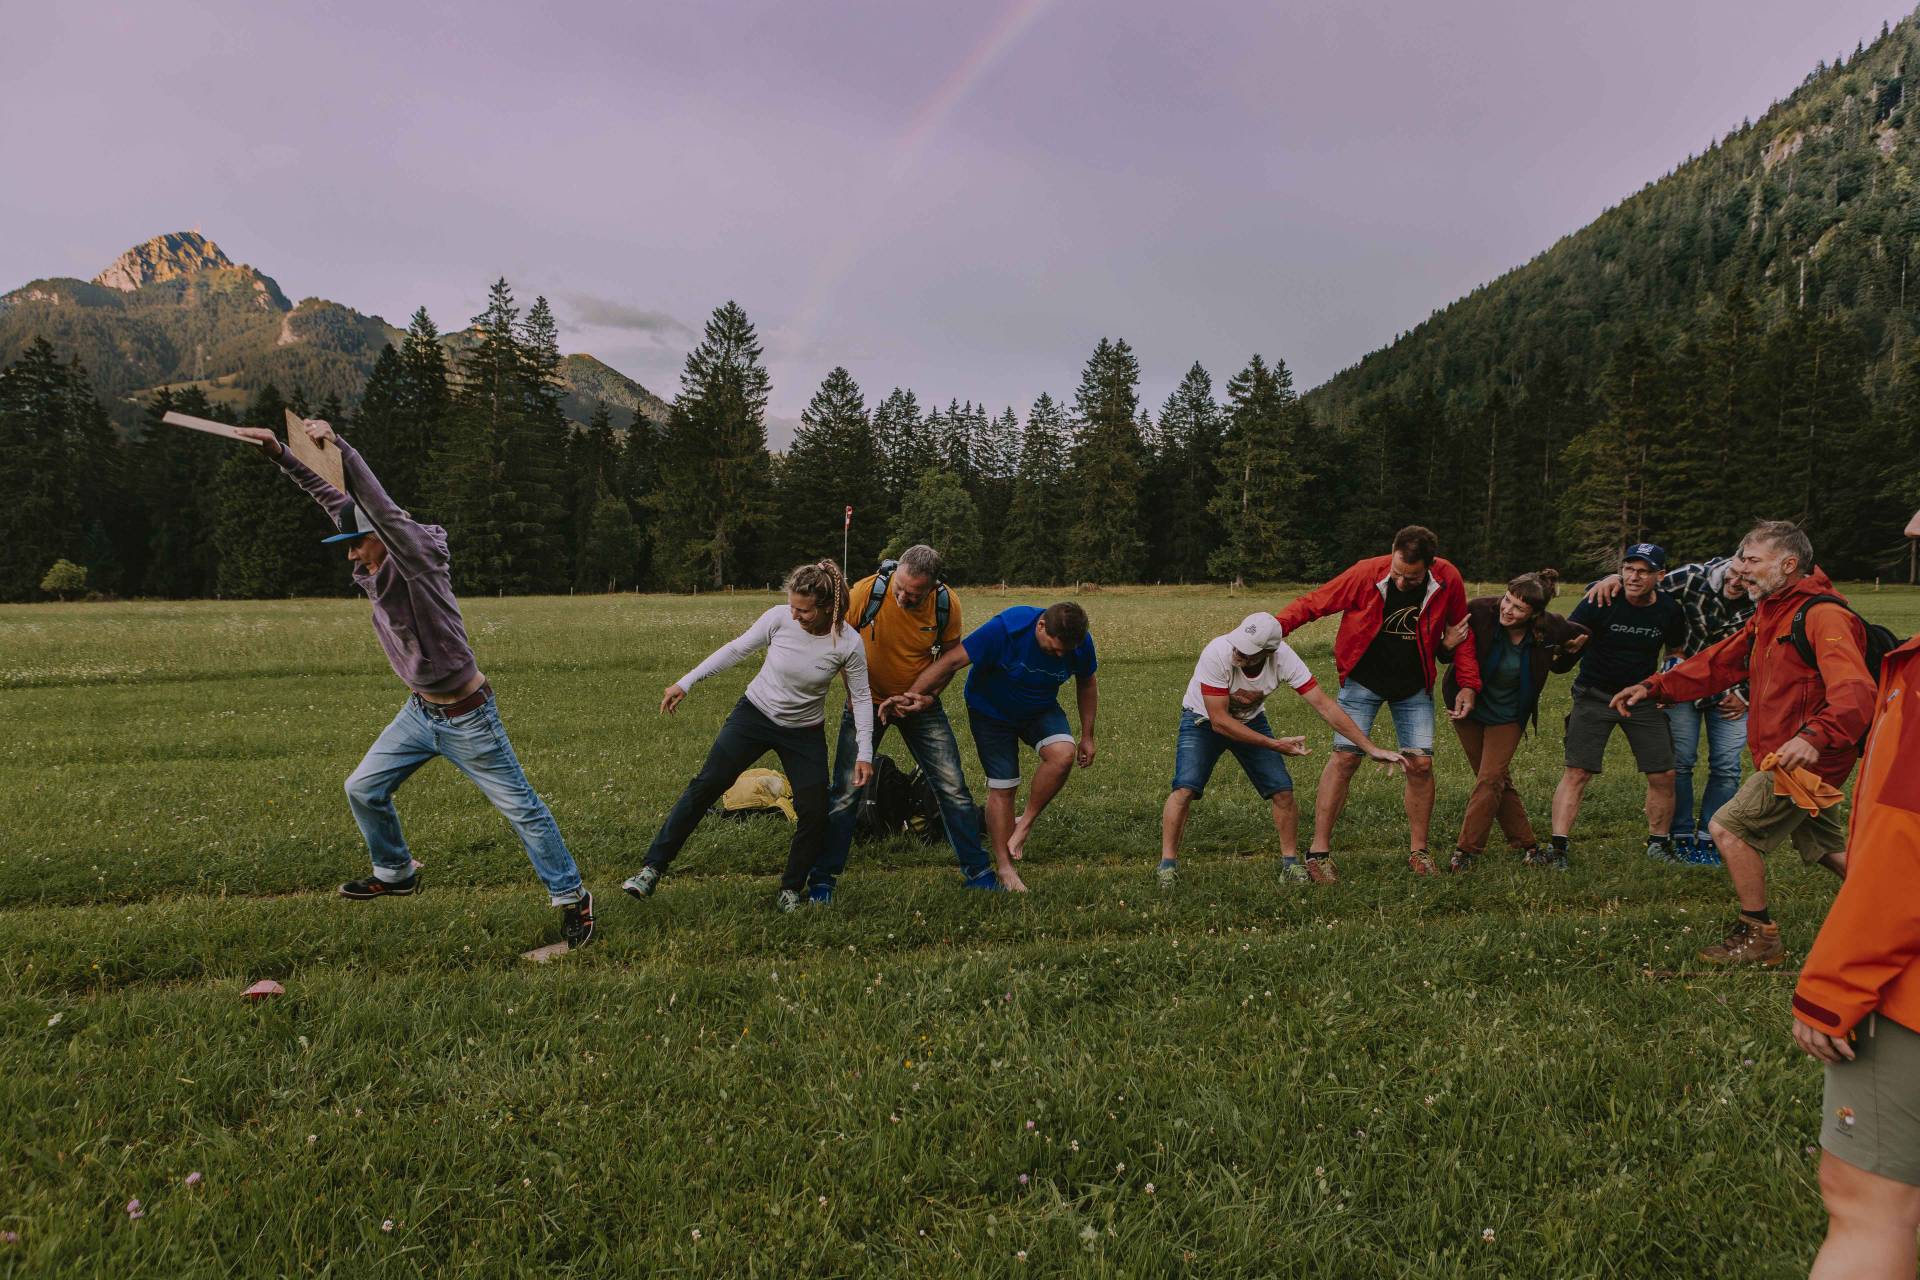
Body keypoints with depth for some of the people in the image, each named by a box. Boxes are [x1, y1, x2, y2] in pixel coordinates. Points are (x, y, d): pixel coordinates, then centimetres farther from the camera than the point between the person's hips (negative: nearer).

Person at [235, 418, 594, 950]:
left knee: (520, 807, -1)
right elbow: (332, 498, 6)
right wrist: (279, 454, 6)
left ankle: (571, 897, 9)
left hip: (467, 718, -8)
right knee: (364, 790, 16)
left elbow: (382, 508, -35)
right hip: (419, 712, 8)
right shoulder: (376, 569, 1)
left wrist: (339, 445, -38)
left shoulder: (418, 560, -20)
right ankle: (395, 874, 39)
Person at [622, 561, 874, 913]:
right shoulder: (779, 618, -20)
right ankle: (653, 867, 0)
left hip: (804, 733, 0)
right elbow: (736, 650, -6)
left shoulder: (848, 644, -21)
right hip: (754, 713, 0)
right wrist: (685, 683, -6)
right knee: (706, 785, -7)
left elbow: (861, 697, -10)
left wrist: (865, 754, -14)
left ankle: (791, 889, 17)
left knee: (814, 814, -7)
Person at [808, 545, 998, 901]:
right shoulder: (866, 591, -24)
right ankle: (823, 878, 10)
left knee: (953, 787, 1)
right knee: (847, 790, -4)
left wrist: (928, 692, -10)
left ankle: (977, 871, 15)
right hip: (868, 700, -1)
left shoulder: (947, 604, -17)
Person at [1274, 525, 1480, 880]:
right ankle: (1319, 849, -3)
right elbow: (1314, 601, -13)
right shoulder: (1367, 573, -20)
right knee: (1345, 757, -9)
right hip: (1363, 680, -2)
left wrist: (1468, 684, -4)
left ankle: (1418, 852, 16)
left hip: (1414, 686, 2)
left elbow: (1461, 633, 3)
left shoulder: (1448, 581, -13)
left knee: (1420, 764, -2)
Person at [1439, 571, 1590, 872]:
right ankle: (1527, 846, 18)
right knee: (1499, 781, 7)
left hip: (1507, 715, -1)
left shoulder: (1550, 629, -18)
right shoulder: (1479, 610, -24)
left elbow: (1580, 636, 6)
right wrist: (1450, 644, -33)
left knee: (1490, 780, -9)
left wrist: (1563, 658, -10)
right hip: (1469, 705, 1)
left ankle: (1465, 851, -4)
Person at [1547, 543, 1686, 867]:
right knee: (1577, 771, -11)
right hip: (1595, 694, -4)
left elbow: (1678, 652, 15)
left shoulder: (1669, 610, -3)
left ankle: (1658, 843, 25)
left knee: (1664, 774, 4)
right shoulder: (1602, 601, -15)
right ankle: (1558, 847, -9)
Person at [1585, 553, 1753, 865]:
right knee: (1680, 761, 0)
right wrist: (1614, 578, -31)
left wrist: (1745, 696, -3)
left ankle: (1708, 838, 18)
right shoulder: (1697, 577, -23)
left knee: (1726, 767, 3)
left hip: (1729, 694, 1)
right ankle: (1682, 837, 13)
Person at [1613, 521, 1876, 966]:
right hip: (1790, 760, 10)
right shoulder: (1769, 615, 12)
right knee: (1830, 850, 21)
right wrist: (1654, 687, 7)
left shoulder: (1824, 616, -21)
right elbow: (1719, 662, 15)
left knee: (1729, 828, -8)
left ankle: (1759, 936, 3)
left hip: (1807, 760, -10)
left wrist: (1815, 736, -50)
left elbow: (1855, 691, -33)